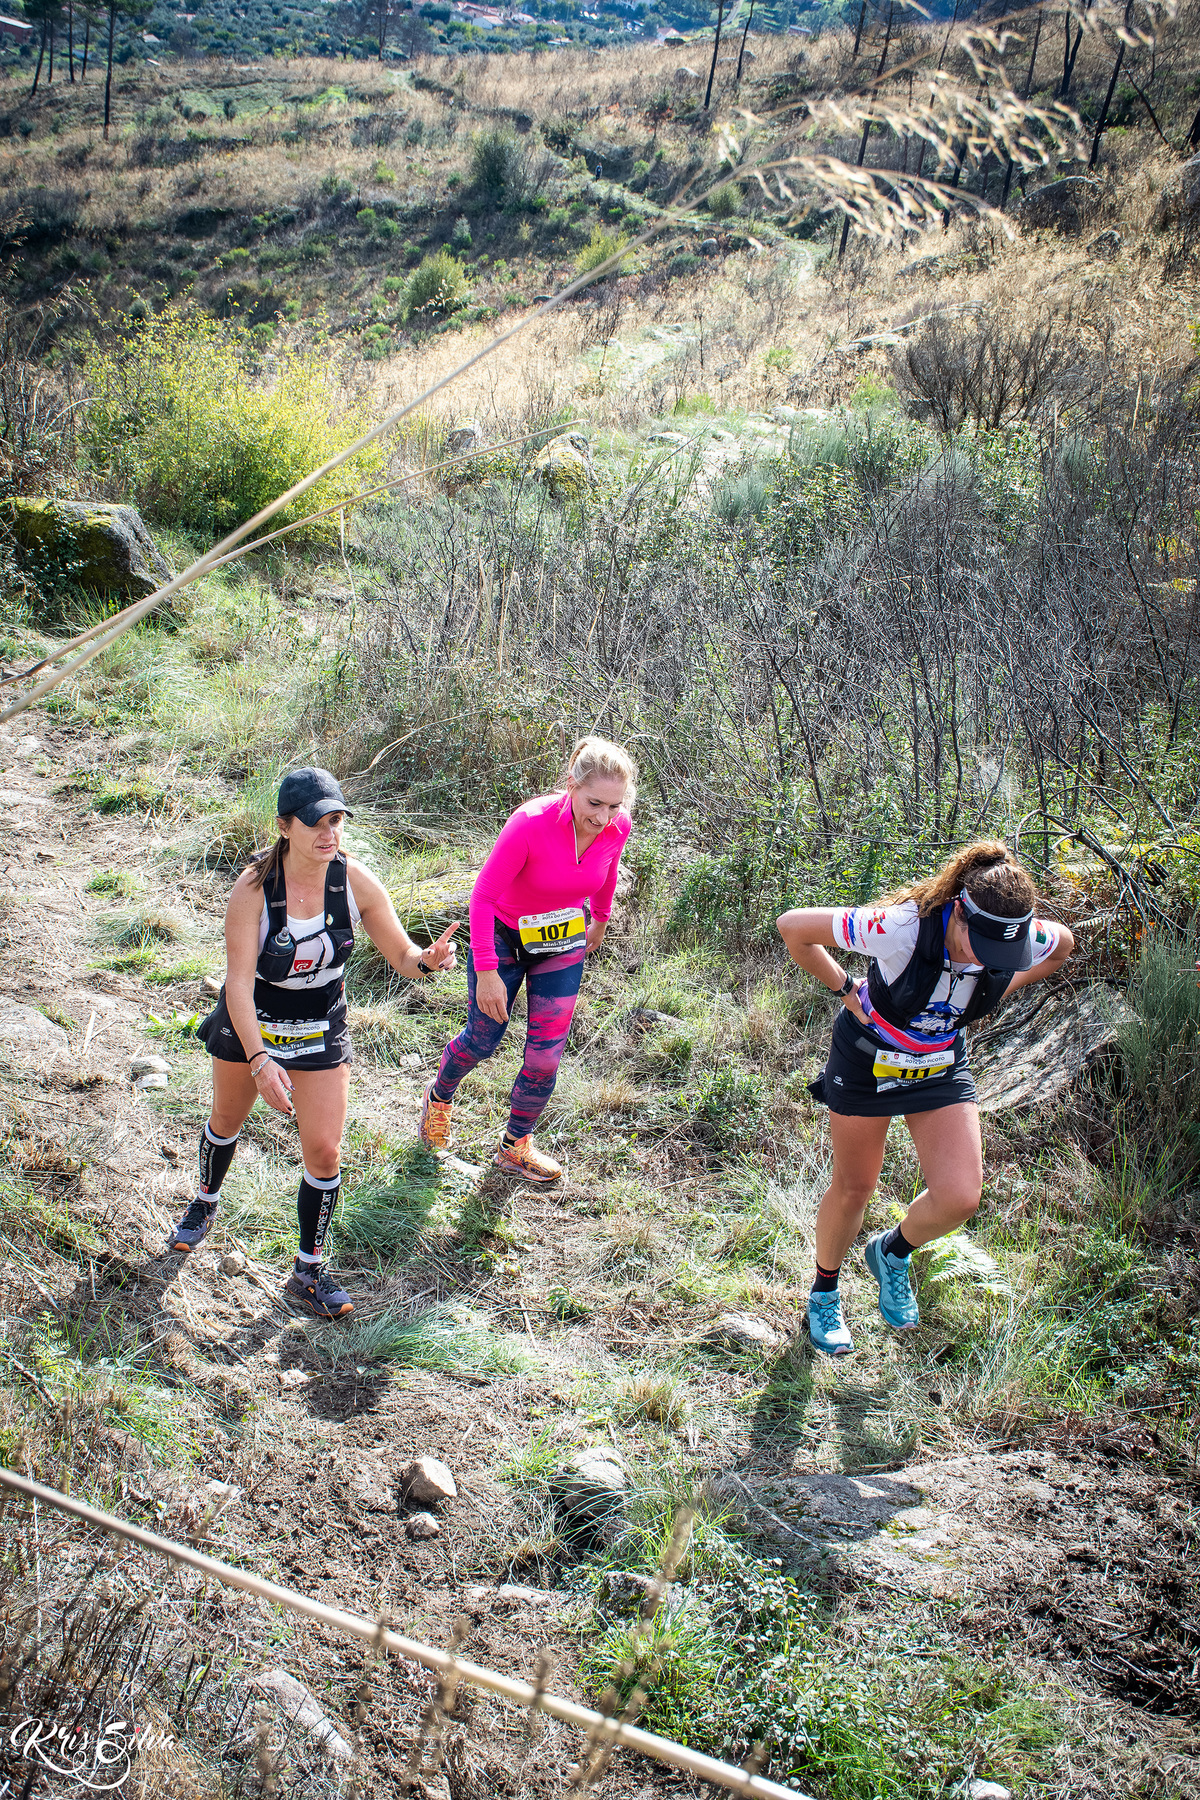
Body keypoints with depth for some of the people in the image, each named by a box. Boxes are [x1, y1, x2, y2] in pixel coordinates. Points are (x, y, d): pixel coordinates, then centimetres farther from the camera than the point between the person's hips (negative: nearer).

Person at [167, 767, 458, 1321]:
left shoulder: (356, 881, -20)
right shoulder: (253, 886, -26)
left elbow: (402, 956, -12)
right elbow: (238, 979, -28)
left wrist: (426, 959, -37)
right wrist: (259, 1058, -38)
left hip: (321, 1031, 1)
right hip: (248, 1025, -1)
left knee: (324, 1151, -3)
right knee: (226, 1121, 23)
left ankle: (309, 1273, 16)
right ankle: (205, 1204, 55)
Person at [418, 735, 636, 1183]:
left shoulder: (617, 828, -20)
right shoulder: (532, 823, -34)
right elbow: (483, 895, -25)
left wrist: (599, 920, 22)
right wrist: (486, 972, -25)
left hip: (563, 944, 4)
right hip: (503, 937, -3)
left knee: (547, 1054, 4)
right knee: (483, 1041, 12)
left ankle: (515, 1147, 26)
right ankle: (439, 1097, 44)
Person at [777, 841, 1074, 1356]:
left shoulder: (1024, 938, -23)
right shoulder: (902, 927, -36)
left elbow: (1063, 945, 4)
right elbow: (793, 927, -28)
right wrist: (845, 990, -18)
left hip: (941, 1069, 3)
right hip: (868, 1061, -3)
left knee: (960, 1198, -12)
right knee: (852, 1189, 11)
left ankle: (892, 1254, 21)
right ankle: (824, 1292, 39)